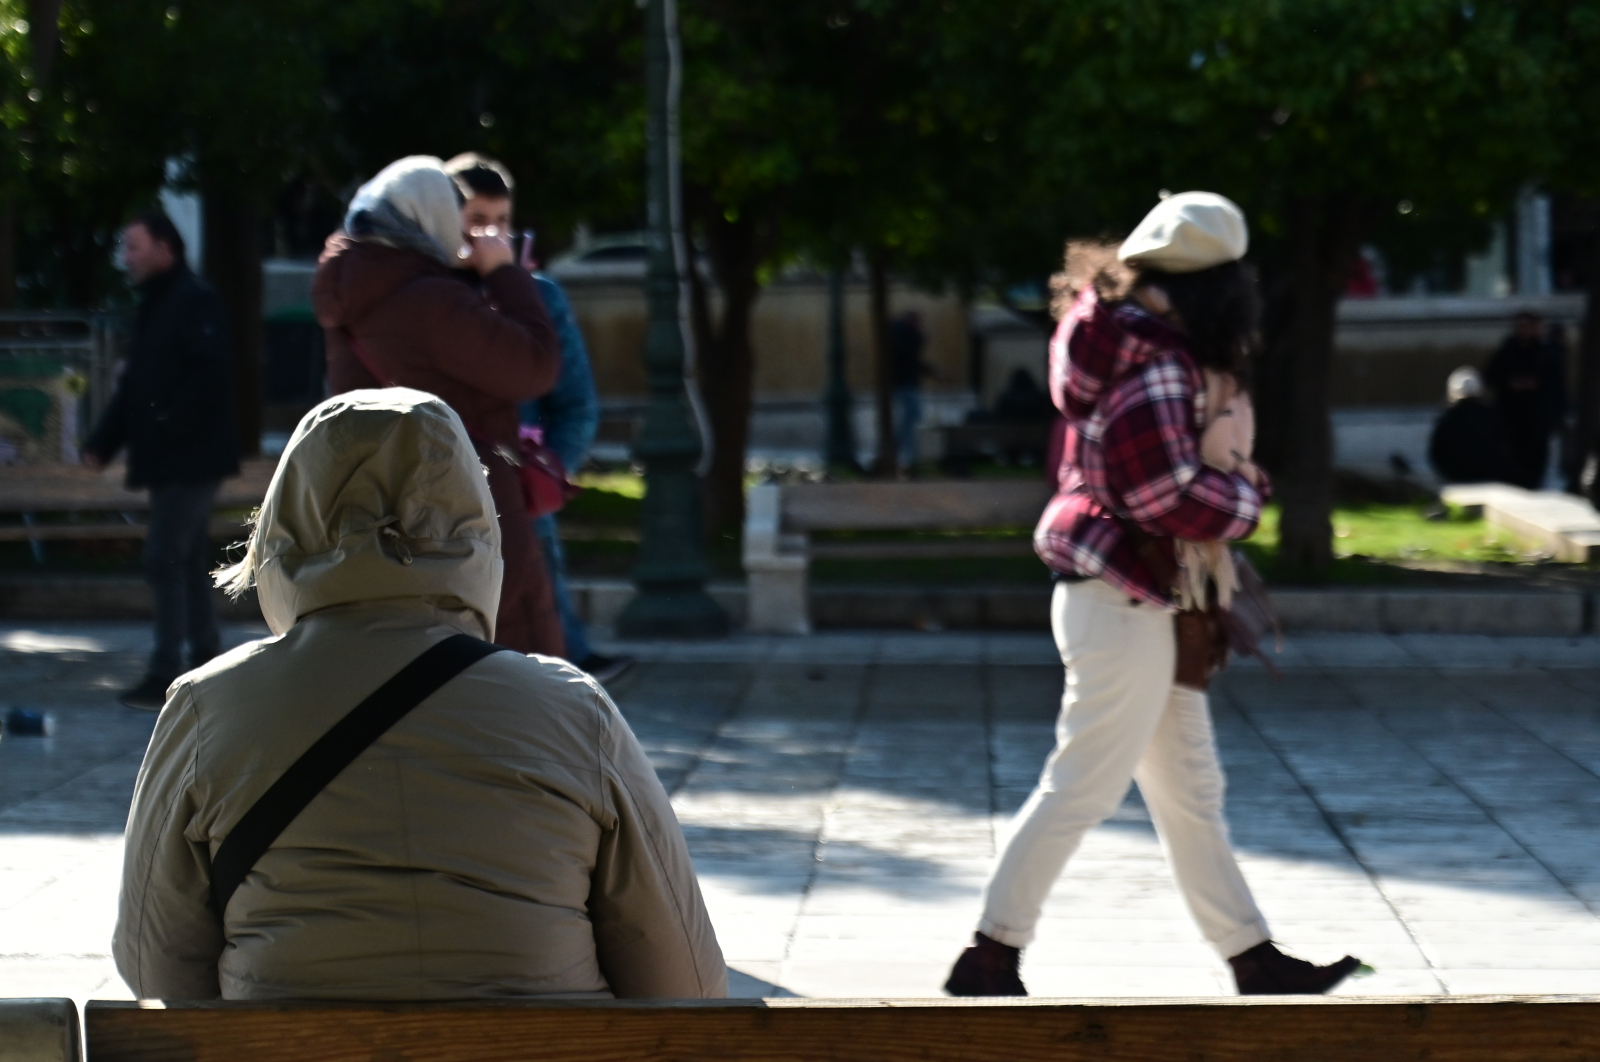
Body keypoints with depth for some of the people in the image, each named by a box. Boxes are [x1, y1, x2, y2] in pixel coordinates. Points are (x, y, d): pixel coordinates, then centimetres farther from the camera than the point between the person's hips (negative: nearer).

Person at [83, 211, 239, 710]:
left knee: (165, 559, -11)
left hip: (192, 458, -10)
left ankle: (166, 675, -11)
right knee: (187, 561, 13)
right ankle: (206, 665, 19)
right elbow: (134, 385, 17)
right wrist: (102, 442, 7)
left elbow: (210, 378, -22)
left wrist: (169, 429, -24)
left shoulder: (196, 302, -13)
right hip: (168, 461, 10)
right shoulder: (154, 308, 18)